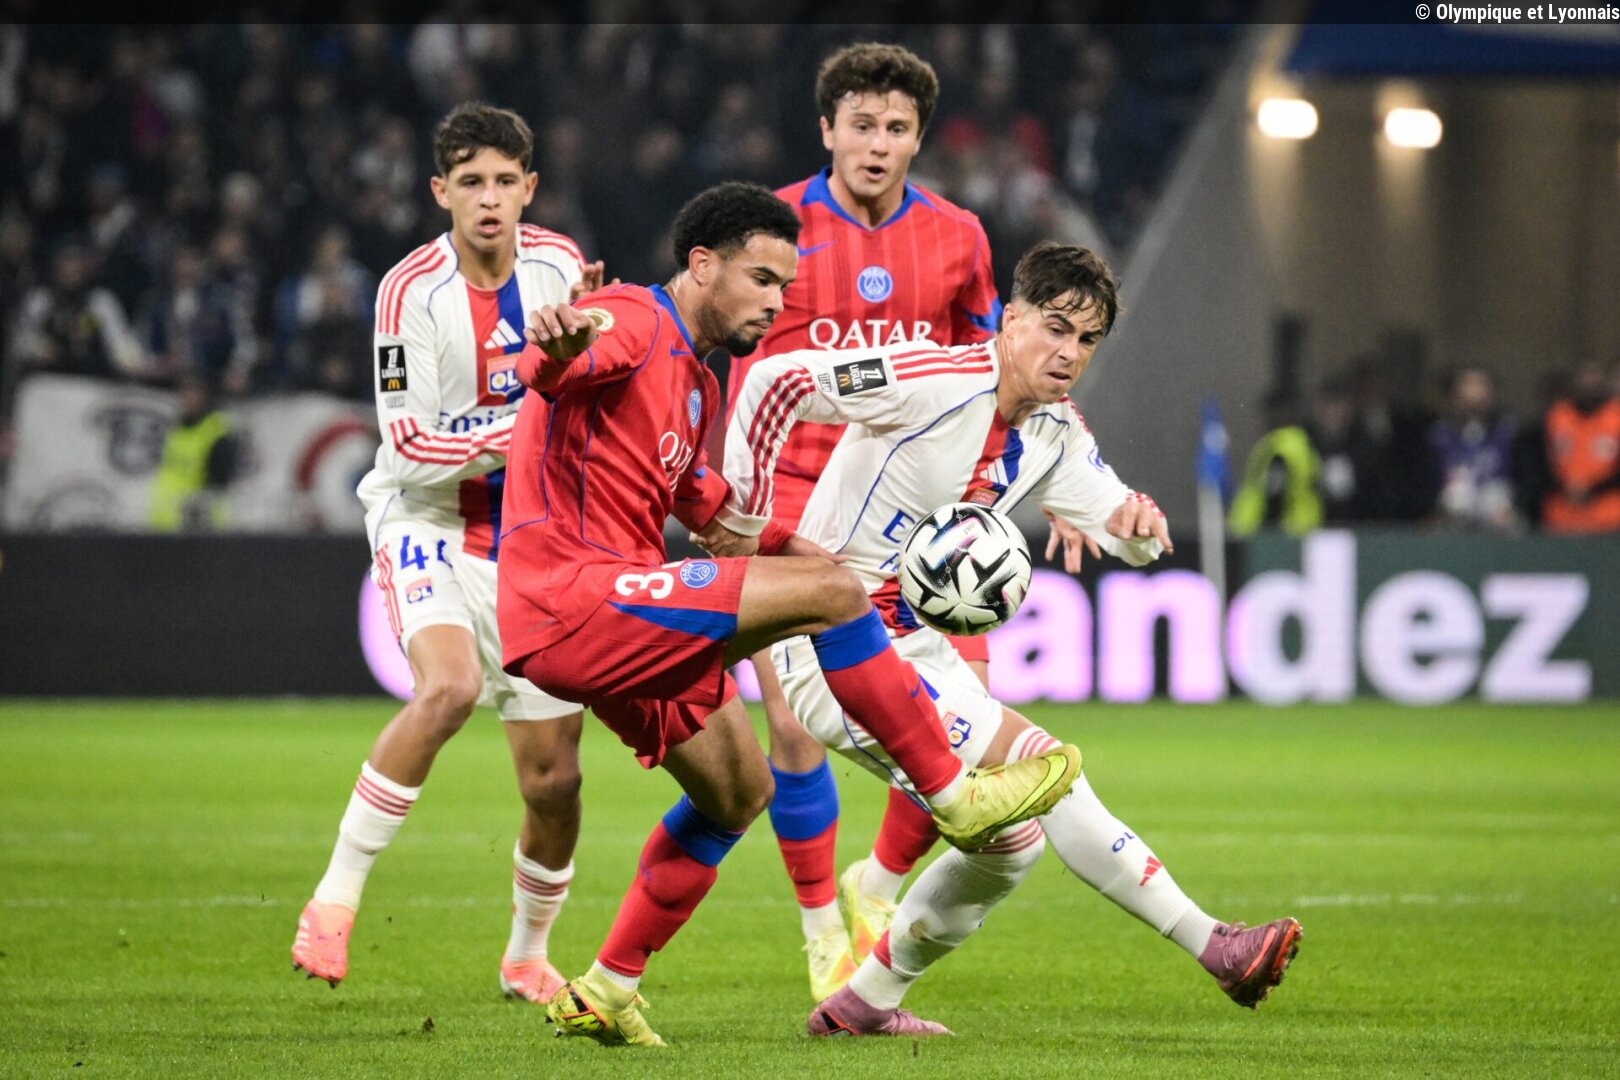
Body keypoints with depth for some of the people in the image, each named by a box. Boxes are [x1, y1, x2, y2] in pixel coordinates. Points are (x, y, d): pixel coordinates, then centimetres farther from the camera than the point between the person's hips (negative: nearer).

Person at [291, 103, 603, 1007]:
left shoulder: (558, 264, -2)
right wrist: (517, 437, -26)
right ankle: (336, 897, -24)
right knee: (449, 688, -33)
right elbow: (408, 449, -16)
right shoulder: (413, 292, -14)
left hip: (536, 542, 4)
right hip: (432, 526, -4)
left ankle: (529, 954, 27)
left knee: (553, 775, 2)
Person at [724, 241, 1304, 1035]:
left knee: (1009, 840, 12)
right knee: (1038, 763, -19)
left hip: (912, 642, 10)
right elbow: (775, 381, -23)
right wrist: (744, 518, -23)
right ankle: (1214, 946, -19)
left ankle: (861, 1004, 25)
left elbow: (1125, 534, 8)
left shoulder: (1055, 432, 6)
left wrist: (1137, 521, -17)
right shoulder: (936, 382, -20)